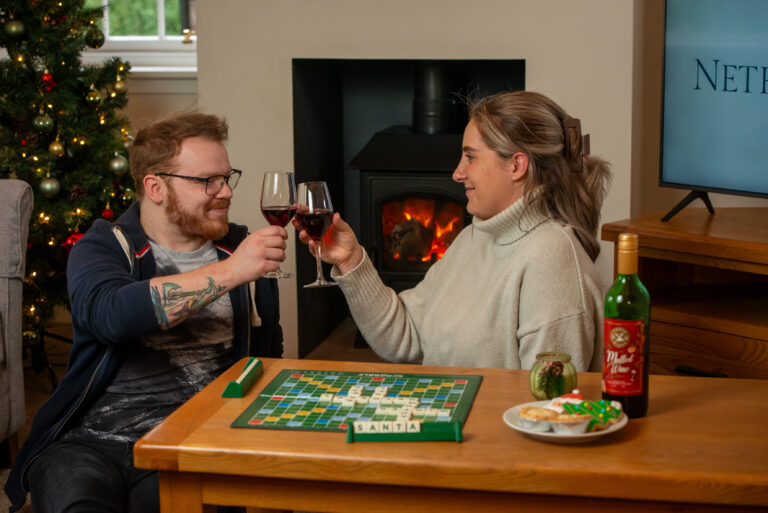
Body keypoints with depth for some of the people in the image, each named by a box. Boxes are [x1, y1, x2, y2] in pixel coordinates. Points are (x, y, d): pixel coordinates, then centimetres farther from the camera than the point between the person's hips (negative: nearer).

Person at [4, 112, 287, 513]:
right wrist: (229, 273, -21)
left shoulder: (244, 250, 14)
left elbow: (270, 355, 26)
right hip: (90, 440, -1)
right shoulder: (101, 248, 4)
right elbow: (111, 315, -20)